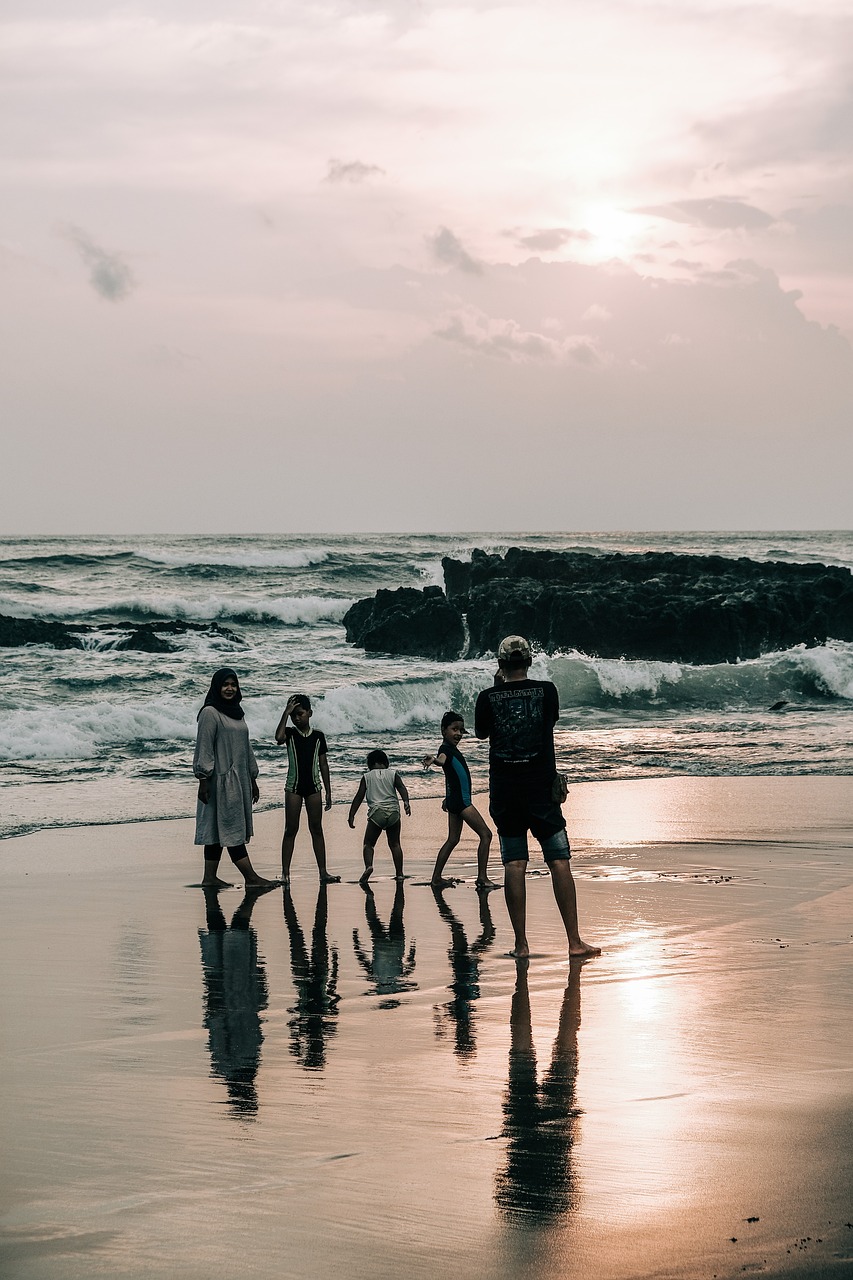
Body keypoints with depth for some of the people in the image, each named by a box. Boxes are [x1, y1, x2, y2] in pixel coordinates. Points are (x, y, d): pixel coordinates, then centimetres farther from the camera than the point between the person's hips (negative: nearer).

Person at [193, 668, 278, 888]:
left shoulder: (237, 713, 16)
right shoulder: (210, 713, -9)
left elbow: (246, 747, 22)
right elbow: (203, 748, -12)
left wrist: (253, 779, 21)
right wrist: (203, 780, -17)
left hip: (239, 779, 8)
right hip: (221, 779, -8)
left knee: (218, 830, 8)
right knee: (231, 829, -8)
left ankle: (210, 878, 10)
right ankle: (250, 877, -11)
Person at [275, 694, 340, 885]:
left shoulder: (318, 736, 5)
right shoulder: (290, 733, -1)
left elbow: (323, 764, 8)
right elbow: (279, 738, -26)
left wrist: (328, 792, 7)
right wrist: (286, 713, -21)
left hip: (313, 786, 2)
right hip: (294, 785, -2)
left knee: (316, 829, 4)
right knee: (291, 829, 0)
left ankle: (323, 872, 4)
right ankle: (285, 872, 1)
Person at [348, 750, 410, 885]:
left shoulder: (367, 777, 10)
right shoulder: (393, 774, 12)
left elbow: (359, 797, 7)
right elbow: (401, 787, -5)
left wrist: (351, 815, 7)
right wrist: (406, 802, -18)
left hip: (376, 812, -2)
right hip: (393, 812, 2)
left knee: (368, 844, 3)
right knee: (394, 844, 13)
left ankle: (368, 865, -23)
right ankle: (399, 873, 9)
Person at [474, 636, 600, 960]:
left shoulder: (488, 698, -2)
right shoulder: (546, 691, -2)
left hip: (504, 789, 1)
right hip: (542, 787, -1)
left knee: (514, 865, 3)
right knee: (559, 861, 1)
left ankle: (521, 943, 1)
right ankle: (574, 941, -1)